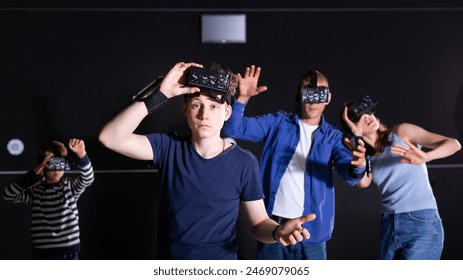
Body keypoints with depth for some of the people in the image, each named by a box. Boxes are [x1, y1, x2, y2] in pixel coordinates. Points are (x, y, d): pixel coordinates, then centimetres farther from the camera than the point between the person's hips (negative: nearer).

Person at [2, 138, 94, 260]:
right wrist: (35, 171, -22)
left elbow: (87, 179, -21)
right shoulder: (34, 190, -1)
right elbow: (8, 194, -16)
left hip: (70, 252, 0)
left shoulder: (70, 185, 0)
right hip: (43, 254, 0)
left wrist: (81, 154, -40)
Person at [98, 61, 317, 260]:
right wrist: (160, 94, -26)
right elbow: (110, 138, -21)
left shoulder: (244, 163, -10)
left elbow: (259, 223, -6)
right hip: (169, 263, 2)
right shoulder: (168, 147, -8)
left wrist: (278, 232, -29)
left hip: (221, 268, -1)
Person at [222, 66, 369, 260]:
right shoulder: (277, 123, 4)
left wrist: (357, 166, -35)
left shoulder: (333, 137, 6)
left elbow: (347, 172, -10)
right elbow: (233, 128, -3)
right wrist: (243, 98, -21)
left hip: (311, 229, 1)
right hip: (272, 224, -1)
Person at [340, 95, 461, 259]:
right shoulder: (367, 156, 9)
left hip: (422, 224, -5)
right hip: (389, 227, 5)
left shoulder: (401, 132, -1)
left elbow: (454, 144, -10)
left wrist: (425, 157, -31)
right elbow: (363, 181, -14)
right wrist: (357, 135, -10)